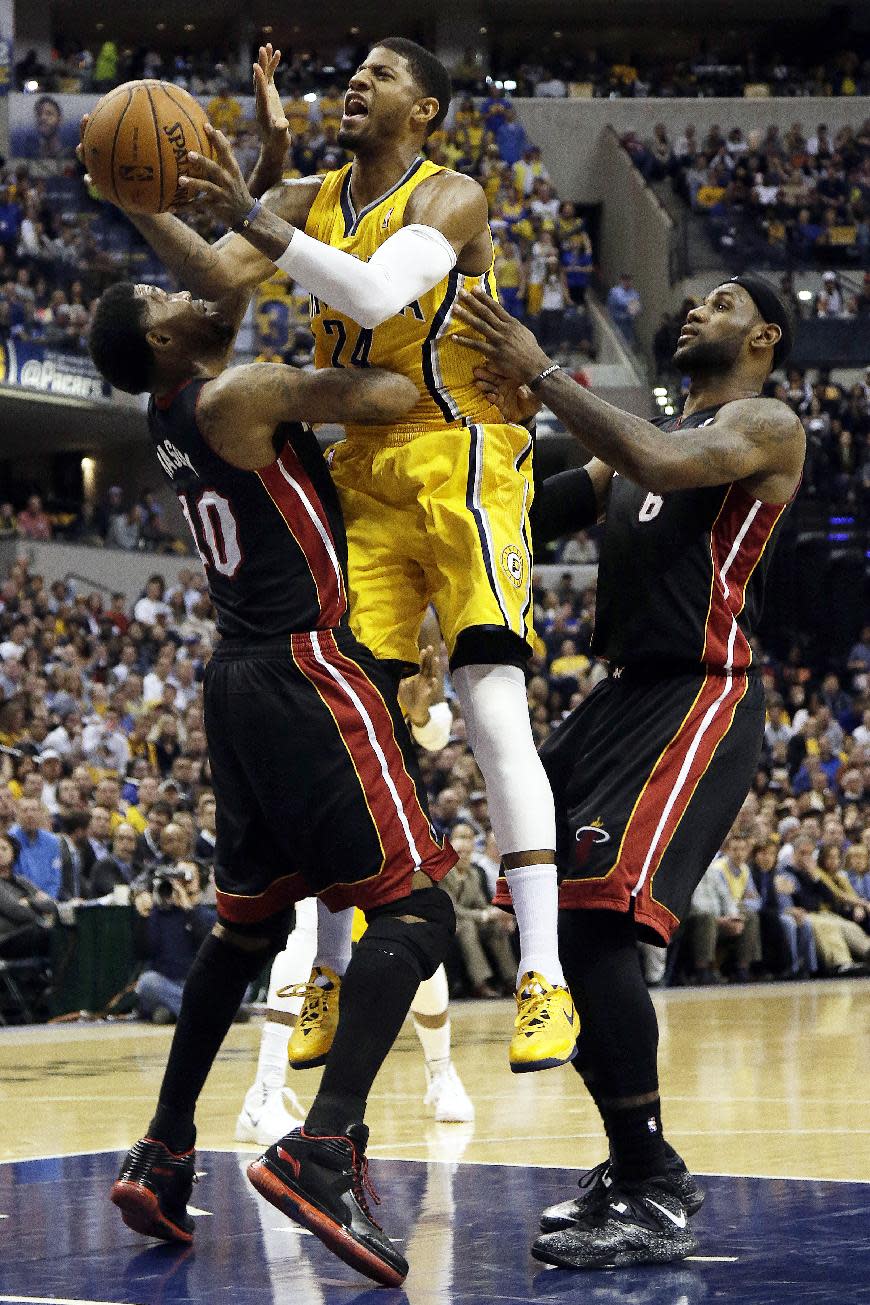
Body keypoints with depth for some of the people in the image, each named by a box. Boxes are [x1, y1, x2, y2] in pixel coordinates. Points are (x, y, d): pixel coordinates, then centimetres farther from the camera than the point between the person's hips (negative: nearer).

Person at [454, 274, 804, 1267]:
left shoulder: (765, 426, -3)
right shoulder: (648, 429, 23)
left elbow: (660, 463, -24)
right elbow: (533, 512, 17)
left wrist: (544, 376, -19)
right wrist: (513, 410, 1)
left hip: (700, 701, -9)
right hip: (622, 694, 9)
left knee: (596, 923, -22)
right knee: (553, 921, 9)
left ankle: (657, 1201, -17)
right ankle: (637, 1168, 19)